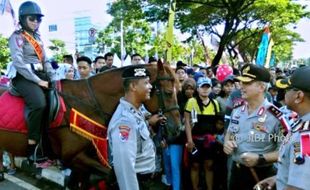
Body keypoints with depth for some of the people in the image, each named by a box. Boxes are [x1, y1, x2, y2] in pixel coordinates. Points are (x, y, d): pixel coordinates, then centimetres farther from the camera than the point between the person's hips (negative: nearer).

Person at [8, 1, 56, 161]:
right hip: (25, 77, -7)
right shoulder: (17, 37, -2)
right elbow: (18, 62, -14)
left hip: (41, 76, 8)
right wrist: (37, 80, -19)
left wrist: (54, 78, 6)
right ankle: (32, 147, -25)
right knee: (39, 103, -33)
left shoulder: (37, 38, 20)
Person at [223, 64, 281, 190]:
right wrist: (227, 142, -3)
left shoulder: (275, 115, -18)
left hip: (260, 175, -6)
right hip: (236, 170, 6)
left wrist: (260, 159, -26)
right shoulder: (237, 110, 2)